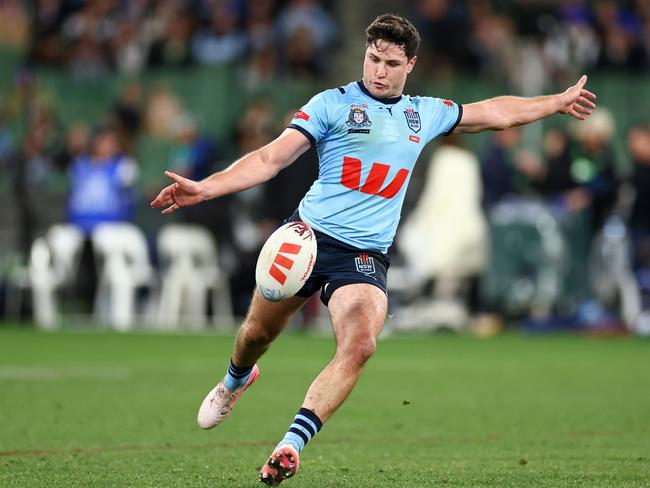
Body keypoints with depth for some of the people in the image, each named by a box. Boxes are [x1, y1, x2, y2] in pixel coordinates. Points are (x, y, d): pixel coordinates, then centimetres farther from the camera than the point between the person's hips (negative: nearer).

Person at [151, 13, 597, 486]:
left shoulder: (426, 113, 12)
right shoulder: (333, 104, -2)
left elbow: (495, 112, 28)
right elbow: (271, 158, -7)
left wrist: (559, 101, 33)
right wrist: (204, 188, -19)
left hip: (366, 255, 1)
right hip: (309, 235, -1)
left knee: (361, 344, -25)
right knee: (257, 332, 9)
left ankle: (290, 445, -28)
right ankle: (236, 378, 48)